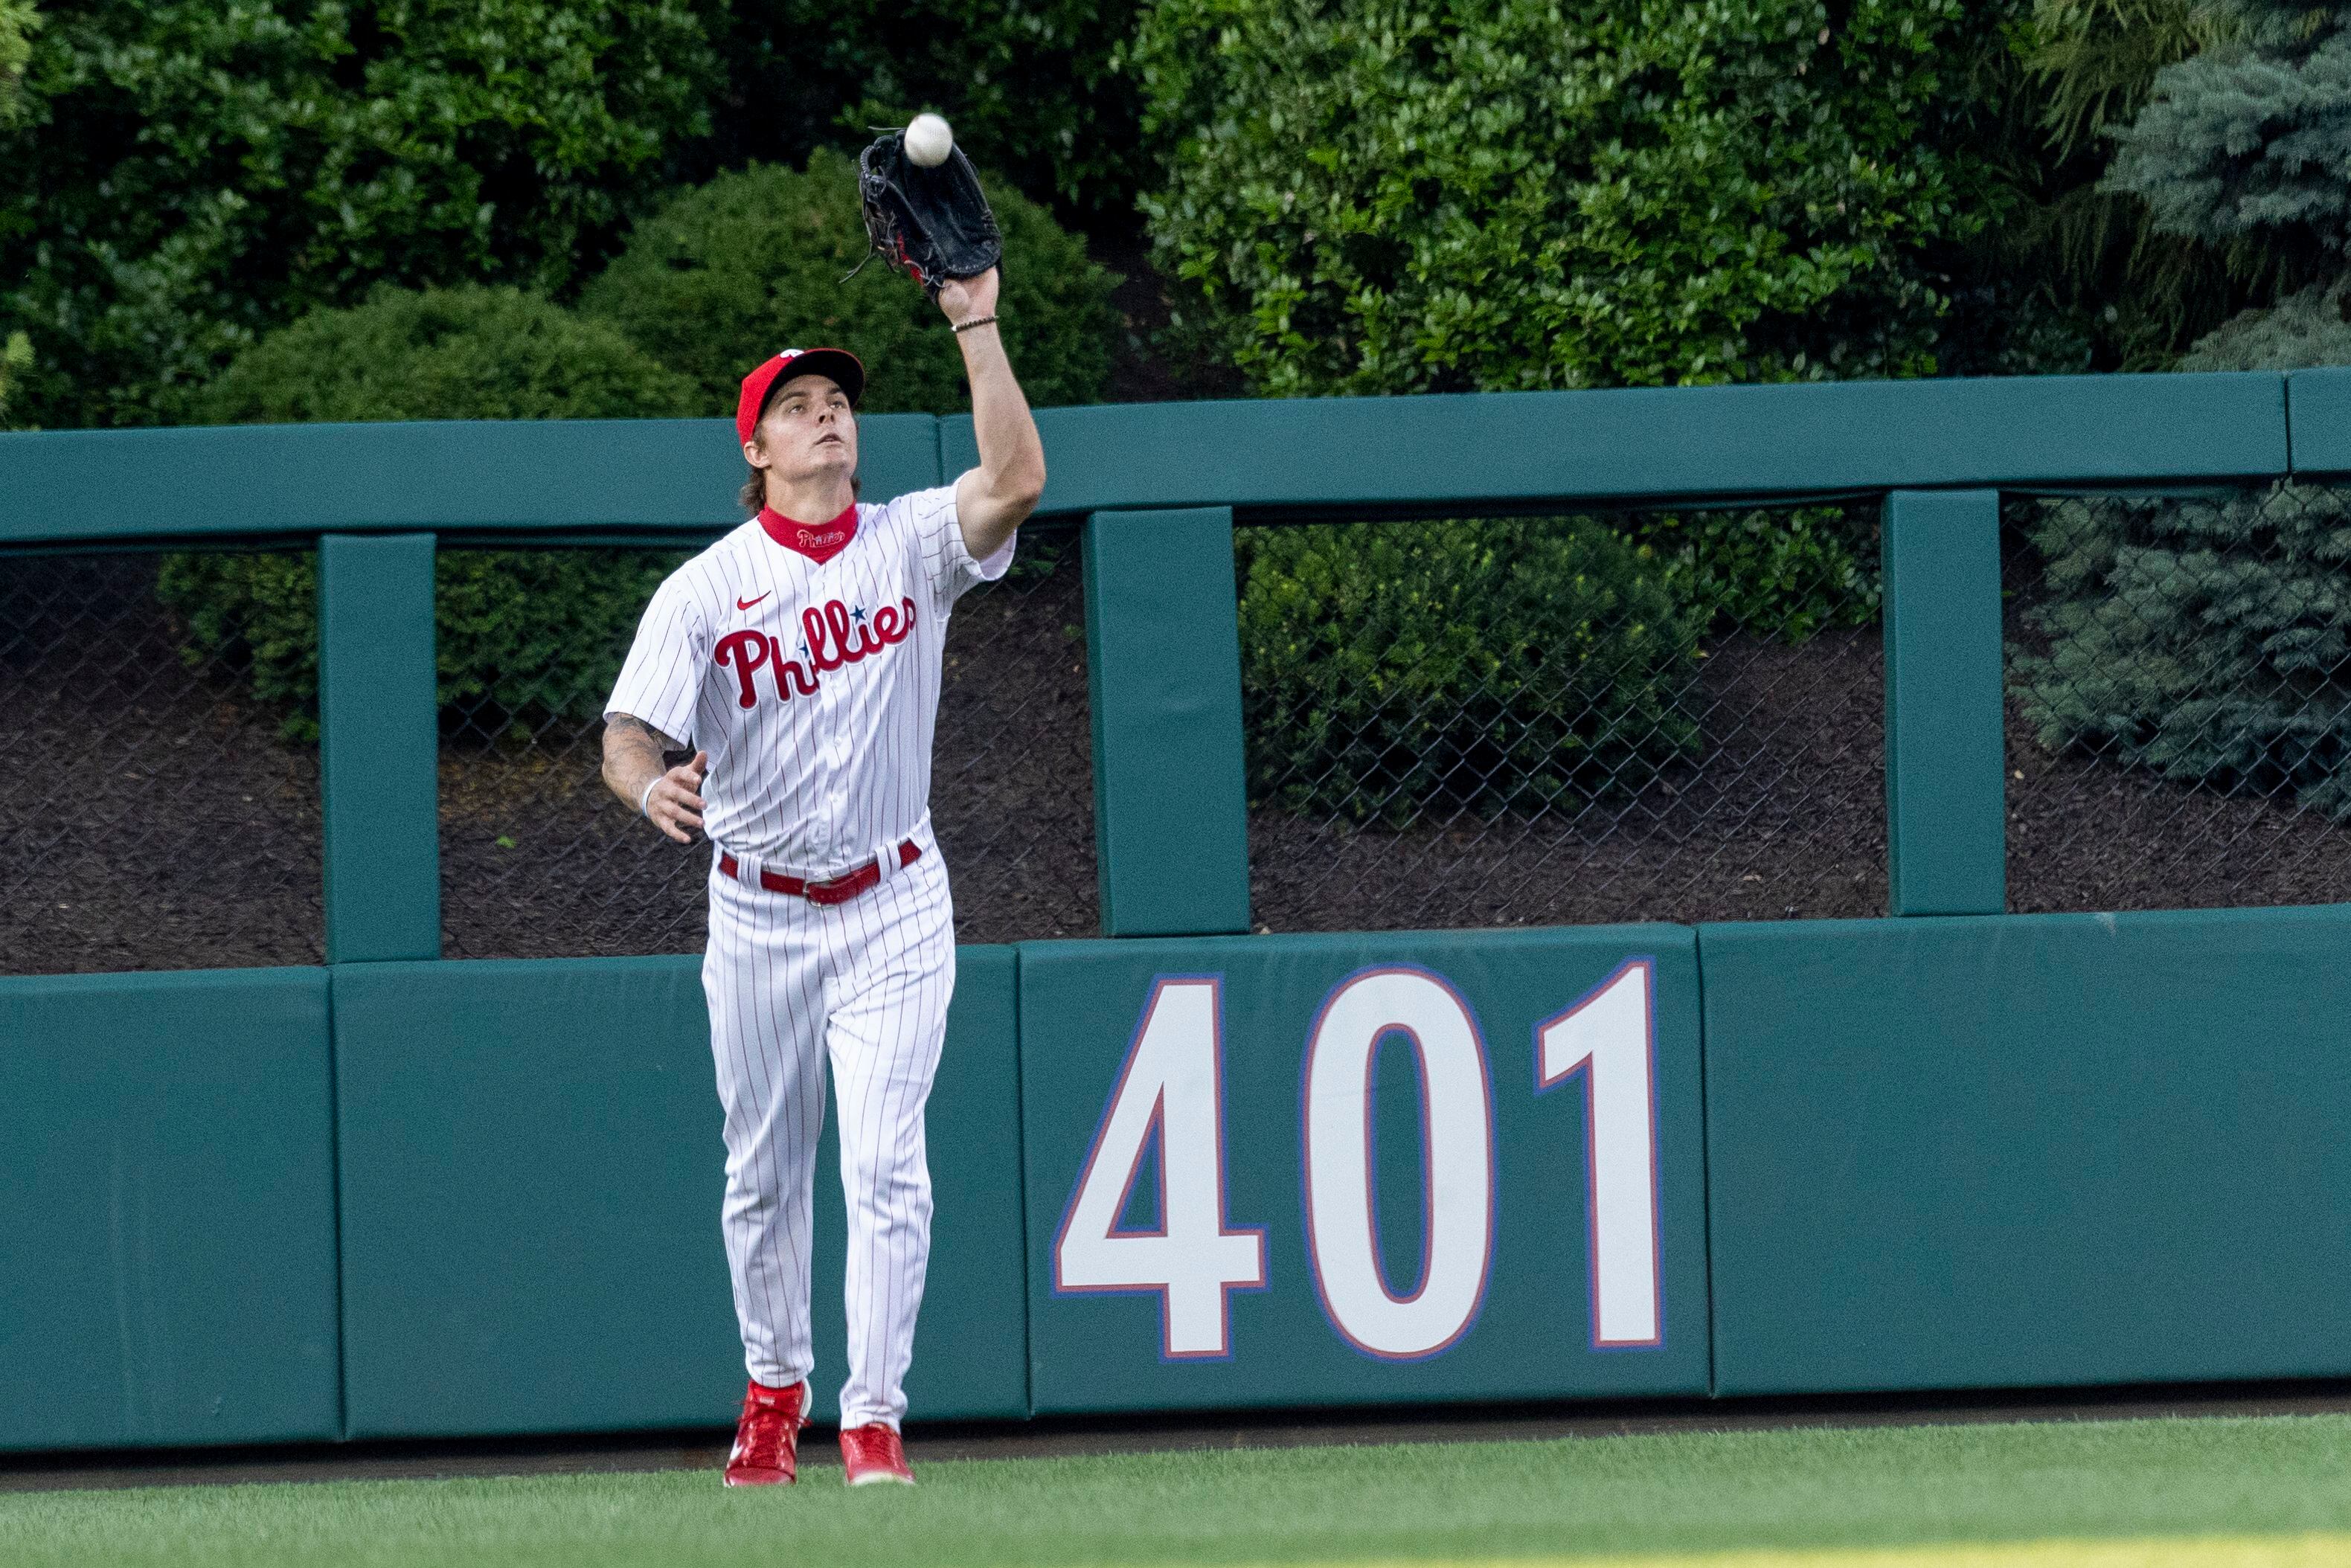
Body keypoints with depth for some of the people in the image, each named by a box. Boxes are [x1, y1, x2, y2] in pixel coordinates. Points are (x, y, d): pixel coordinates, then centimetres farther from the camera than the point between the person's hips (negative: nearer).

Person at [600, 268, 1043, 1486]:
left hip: (893, 905, -1)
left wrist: (975, 324, -24)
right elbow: (631, 735, -15)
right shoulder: (704, 590, -6)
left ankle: (873, 1418, -9)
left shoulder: (910, 545, -2)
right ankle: (774, 1387, 31)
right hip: (758, 914, 1)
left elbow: (1017, 481, -20)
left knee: (885, 1166, -11)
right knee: (764, 1173, 12)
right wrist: (651, 789, -39)